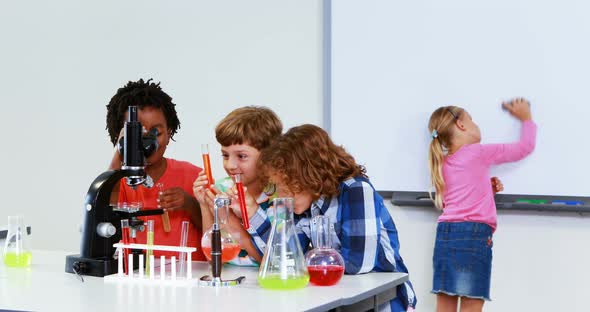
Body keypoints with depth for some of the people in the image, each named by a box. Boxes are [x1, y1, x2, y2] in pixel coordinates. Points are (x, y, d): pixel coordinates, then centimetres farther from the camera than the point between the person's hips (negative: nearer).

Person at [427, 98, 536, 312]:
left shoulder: (443, 164, 17)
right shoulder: (479, 153, -1)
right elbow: (525, 147, 8)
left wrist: (487, 188, 16)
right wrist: (526, 118, 23)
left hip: (444, 233, 7)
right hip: (474, 234, -7)